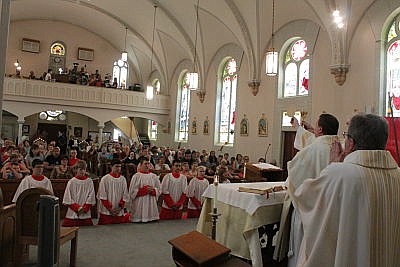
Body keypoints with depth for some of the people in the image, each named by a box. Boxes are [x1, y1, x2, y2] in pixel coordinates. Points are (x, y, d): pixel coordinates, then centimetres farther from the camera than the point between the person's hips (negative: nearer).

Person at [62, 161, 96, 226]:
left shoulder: (89, 182, 3)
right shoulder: (71, 182, -1)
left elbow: (91, 197, 1)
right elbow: (67, 199, -3)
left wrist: (84, 209, -8)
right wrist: (77, 208, -11)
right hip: (72, 214, -1)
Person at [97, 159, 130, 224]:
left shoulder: (123, 179, 5)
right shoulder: (105, 179, -6)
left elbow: (125, 196, 5)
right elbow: (102, 196, -6)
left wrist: (120, 207, -5)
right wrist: (110, 208, -10)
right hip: (106, 212, -3)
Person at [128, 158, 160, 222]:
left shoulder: (154, 176, 8)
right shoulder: (136, 176, -3)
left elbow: (159, 189, 8)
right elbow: (132, 191, -7)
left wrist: (152, 190, -12)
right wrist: (145, 190, -14)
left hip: (152, 204, 3)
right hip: (139, 204, -3)